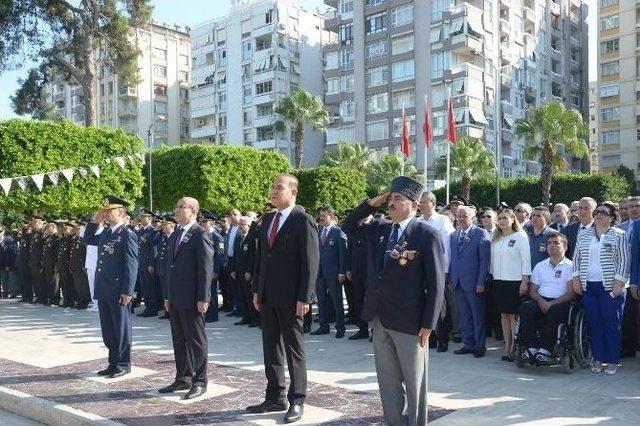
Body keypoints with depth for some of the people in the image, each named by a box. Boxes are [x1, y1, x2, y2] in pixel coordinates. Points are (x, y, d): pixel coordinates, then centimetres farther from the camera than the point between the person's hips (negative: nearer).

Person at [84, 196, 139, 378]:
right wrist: (94, 222, 12)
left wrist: (127, 291, -18)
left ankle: (124, 364, 15)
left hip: (119, 292, -8)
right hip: (103, 290, 8)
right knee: (108, 330, 15)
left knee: (121, 329, 4)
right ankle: (113, 363, 26)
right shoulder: (105, 233, 11)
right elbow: (88, 239, 29)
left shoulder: (127, 235, -12)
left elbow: (131, 264, -15)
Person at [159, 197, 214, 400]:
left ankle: (199, 382, 13)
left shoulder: (201, 235, -11)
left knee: (196, 341, 2)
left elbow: (206, 269, -15)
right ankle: (183, 378, 27)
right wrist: (168, 296, 16)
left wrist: (203, 298, -17)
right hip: (175, 299, 8)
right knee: (179, 340, 15)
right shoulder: (175, 235, 14)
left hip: (192, 299, -8)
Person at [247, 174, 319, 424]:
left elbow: (311, 262, -14)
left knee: (294, 350, 5)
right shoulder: (268, 220, 12)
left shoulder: (303, 221, -10)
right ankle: (274, 398, 25)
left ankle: (296, 401, 17)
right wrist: (257, 290, 12)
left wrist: (304, 298, -16)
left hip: (290, 298, -7)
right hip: (267, 297, 7)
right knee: (271, 349, 13)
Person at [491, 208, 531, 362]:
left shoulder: (520, 237, -3)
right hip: (499, 281, 5)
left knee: (513, 314, -5)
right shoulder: (495, 239, 13)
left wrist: (524, 281, -11)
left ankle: (514, 347, 1)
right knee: (503, 314, 7)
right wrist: (492, 277, 9)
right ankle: (506, 346, 13)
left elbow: (526, 260, -6)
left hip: (515, 281, -5)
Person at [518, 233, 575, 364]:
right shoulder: (540, 266, 20)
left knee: (555, 310, -38)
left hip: (561, 303, -4)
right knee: (526, 307, -28)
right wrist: (541, 301, -7)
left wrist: (552, 304, -16)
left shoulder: (570, 266, 6)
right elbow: (533, 290, 15)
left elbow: (571, 293, -4)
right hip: (541, 301, 4)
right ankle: (531, 347, -28)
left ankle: (545, 350, -34)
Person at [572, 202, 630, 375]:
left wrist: (619, 283, -11)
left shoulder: (619, 235, 1)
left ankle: (612, 361, 8)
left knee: (612, 324, -1)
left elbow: (624, 261, -4)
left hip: (610, 287, -4)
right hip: (588, 286, 4)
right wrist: (576, 278, 6)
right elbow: (576, 258, 15)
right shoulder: (583, 235, 12)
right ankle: (598, 359, 15)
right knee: (594, 324, 6)